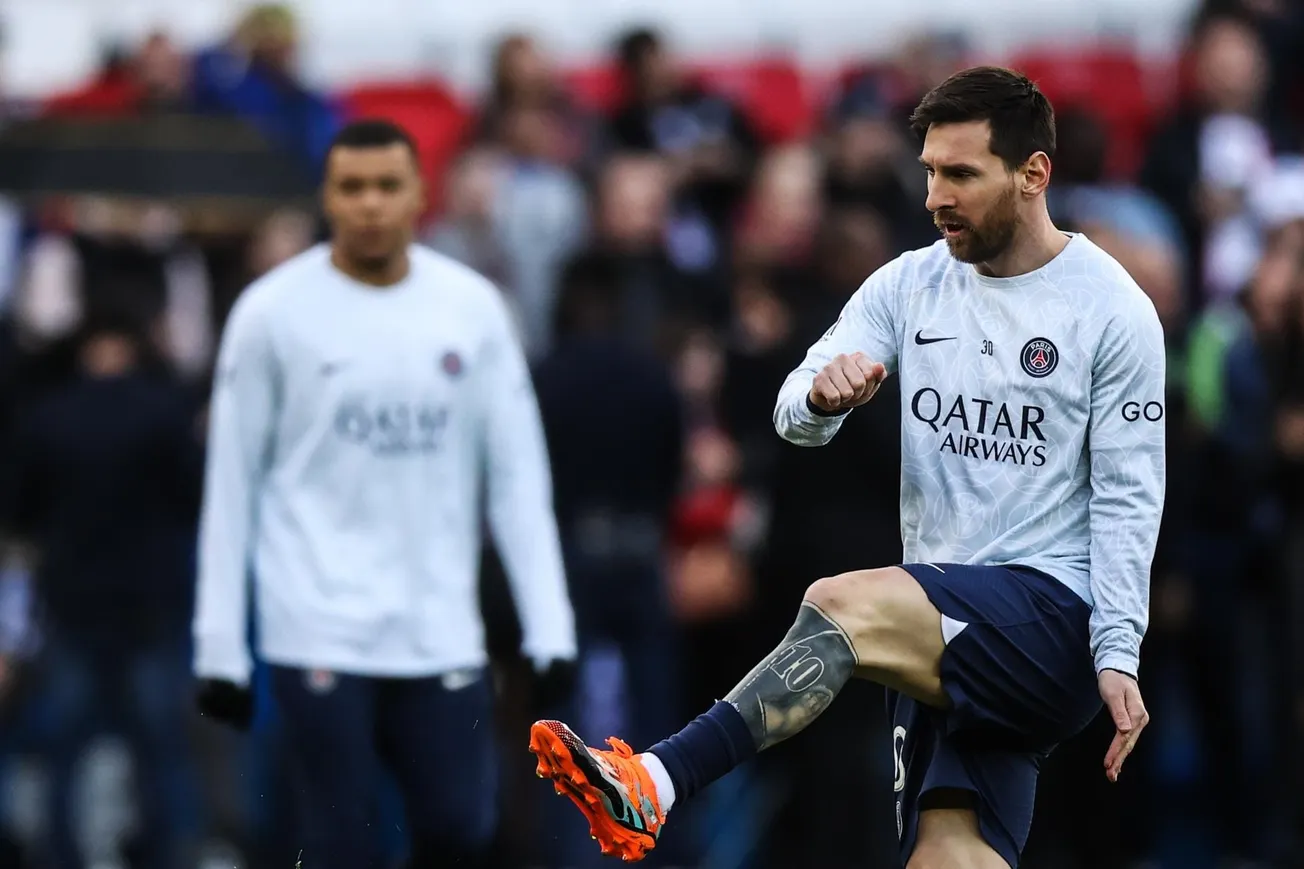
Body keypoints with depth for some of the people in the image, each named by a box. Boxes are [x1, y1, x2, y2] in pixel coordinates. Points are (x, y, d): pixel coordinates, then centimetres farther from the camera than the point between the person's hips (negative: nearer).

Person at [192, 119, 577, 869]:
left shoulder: (472, 306, 6)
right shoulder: (274, 310, -1)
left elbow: (519, 476, 7)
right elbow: (231, 488, 2)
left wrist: (550, 629, 1)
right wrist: (220, 647, -1)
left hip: (441, 632, 3)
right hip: (321, 632, -2)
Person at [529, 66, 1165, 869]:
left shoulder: (1113, 311, -5)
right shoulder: (911, 285, 10)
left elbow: (1128, 499, -6)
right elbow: (796, 417, 3)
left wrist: (1117, 656, -14)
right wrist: (823, 396, -22)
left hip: (1053, 614, -6)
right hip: (943, 642, 6)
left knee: (844, 606, -28)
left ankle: (653, 786, -41)